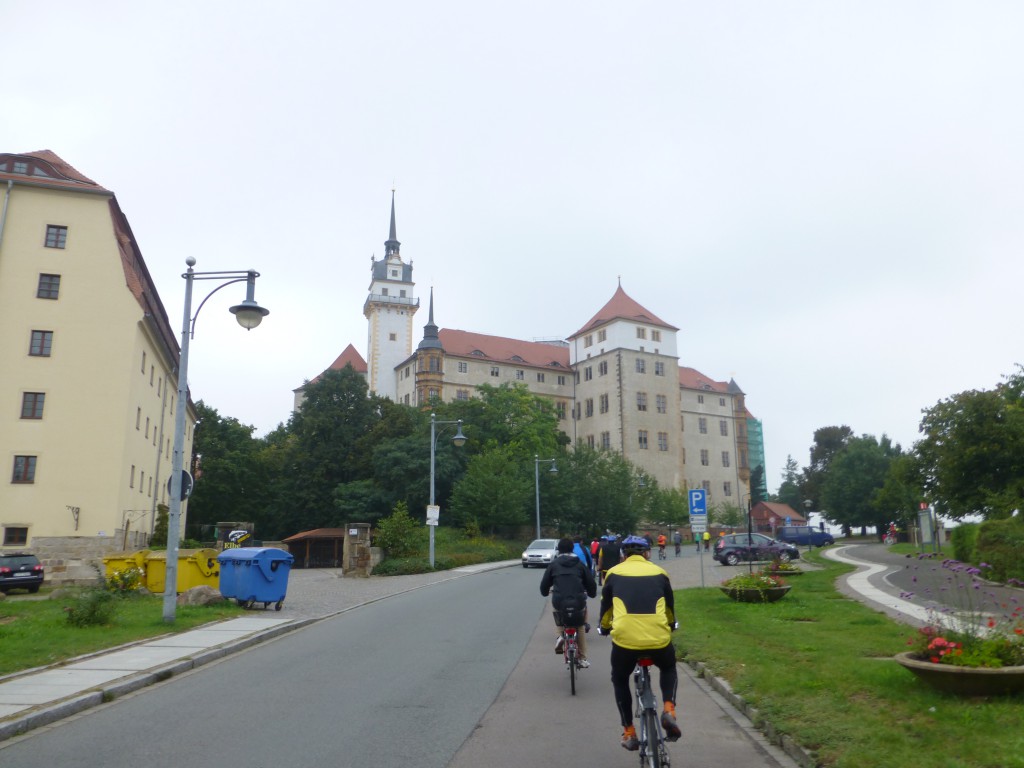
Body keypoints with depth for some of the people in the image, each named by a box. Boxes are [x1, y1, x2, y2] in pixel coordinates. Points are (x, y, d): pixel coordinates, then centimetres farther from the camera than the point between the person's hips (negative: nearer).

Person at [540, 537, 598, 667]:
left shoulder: (554, 564, 10)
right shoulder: (579, 564, 12)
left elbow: (544, 584, 10)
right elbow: (591, 583, 12)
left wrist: (546, 592, 33)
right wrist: (592, 593, 33)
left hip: (559, 602, -1)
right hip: (578, 602, 1)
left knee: (556, 605, 34)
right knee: (580, 627, 24)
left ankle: (560, 635, 14)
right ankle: (582, 658, 23)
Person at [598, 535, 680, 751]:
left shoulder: (614, 573, 13)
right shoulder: (659, 573, 16)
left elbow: (606, 607, 24)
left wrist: (604, 628, 45)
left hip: (624, 638, -1)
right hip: (659, 638, 1)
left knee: (620, 680, 28)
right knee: (669, 669, 33)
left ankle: (629, 733, 23)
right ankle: (669, 711, 12)